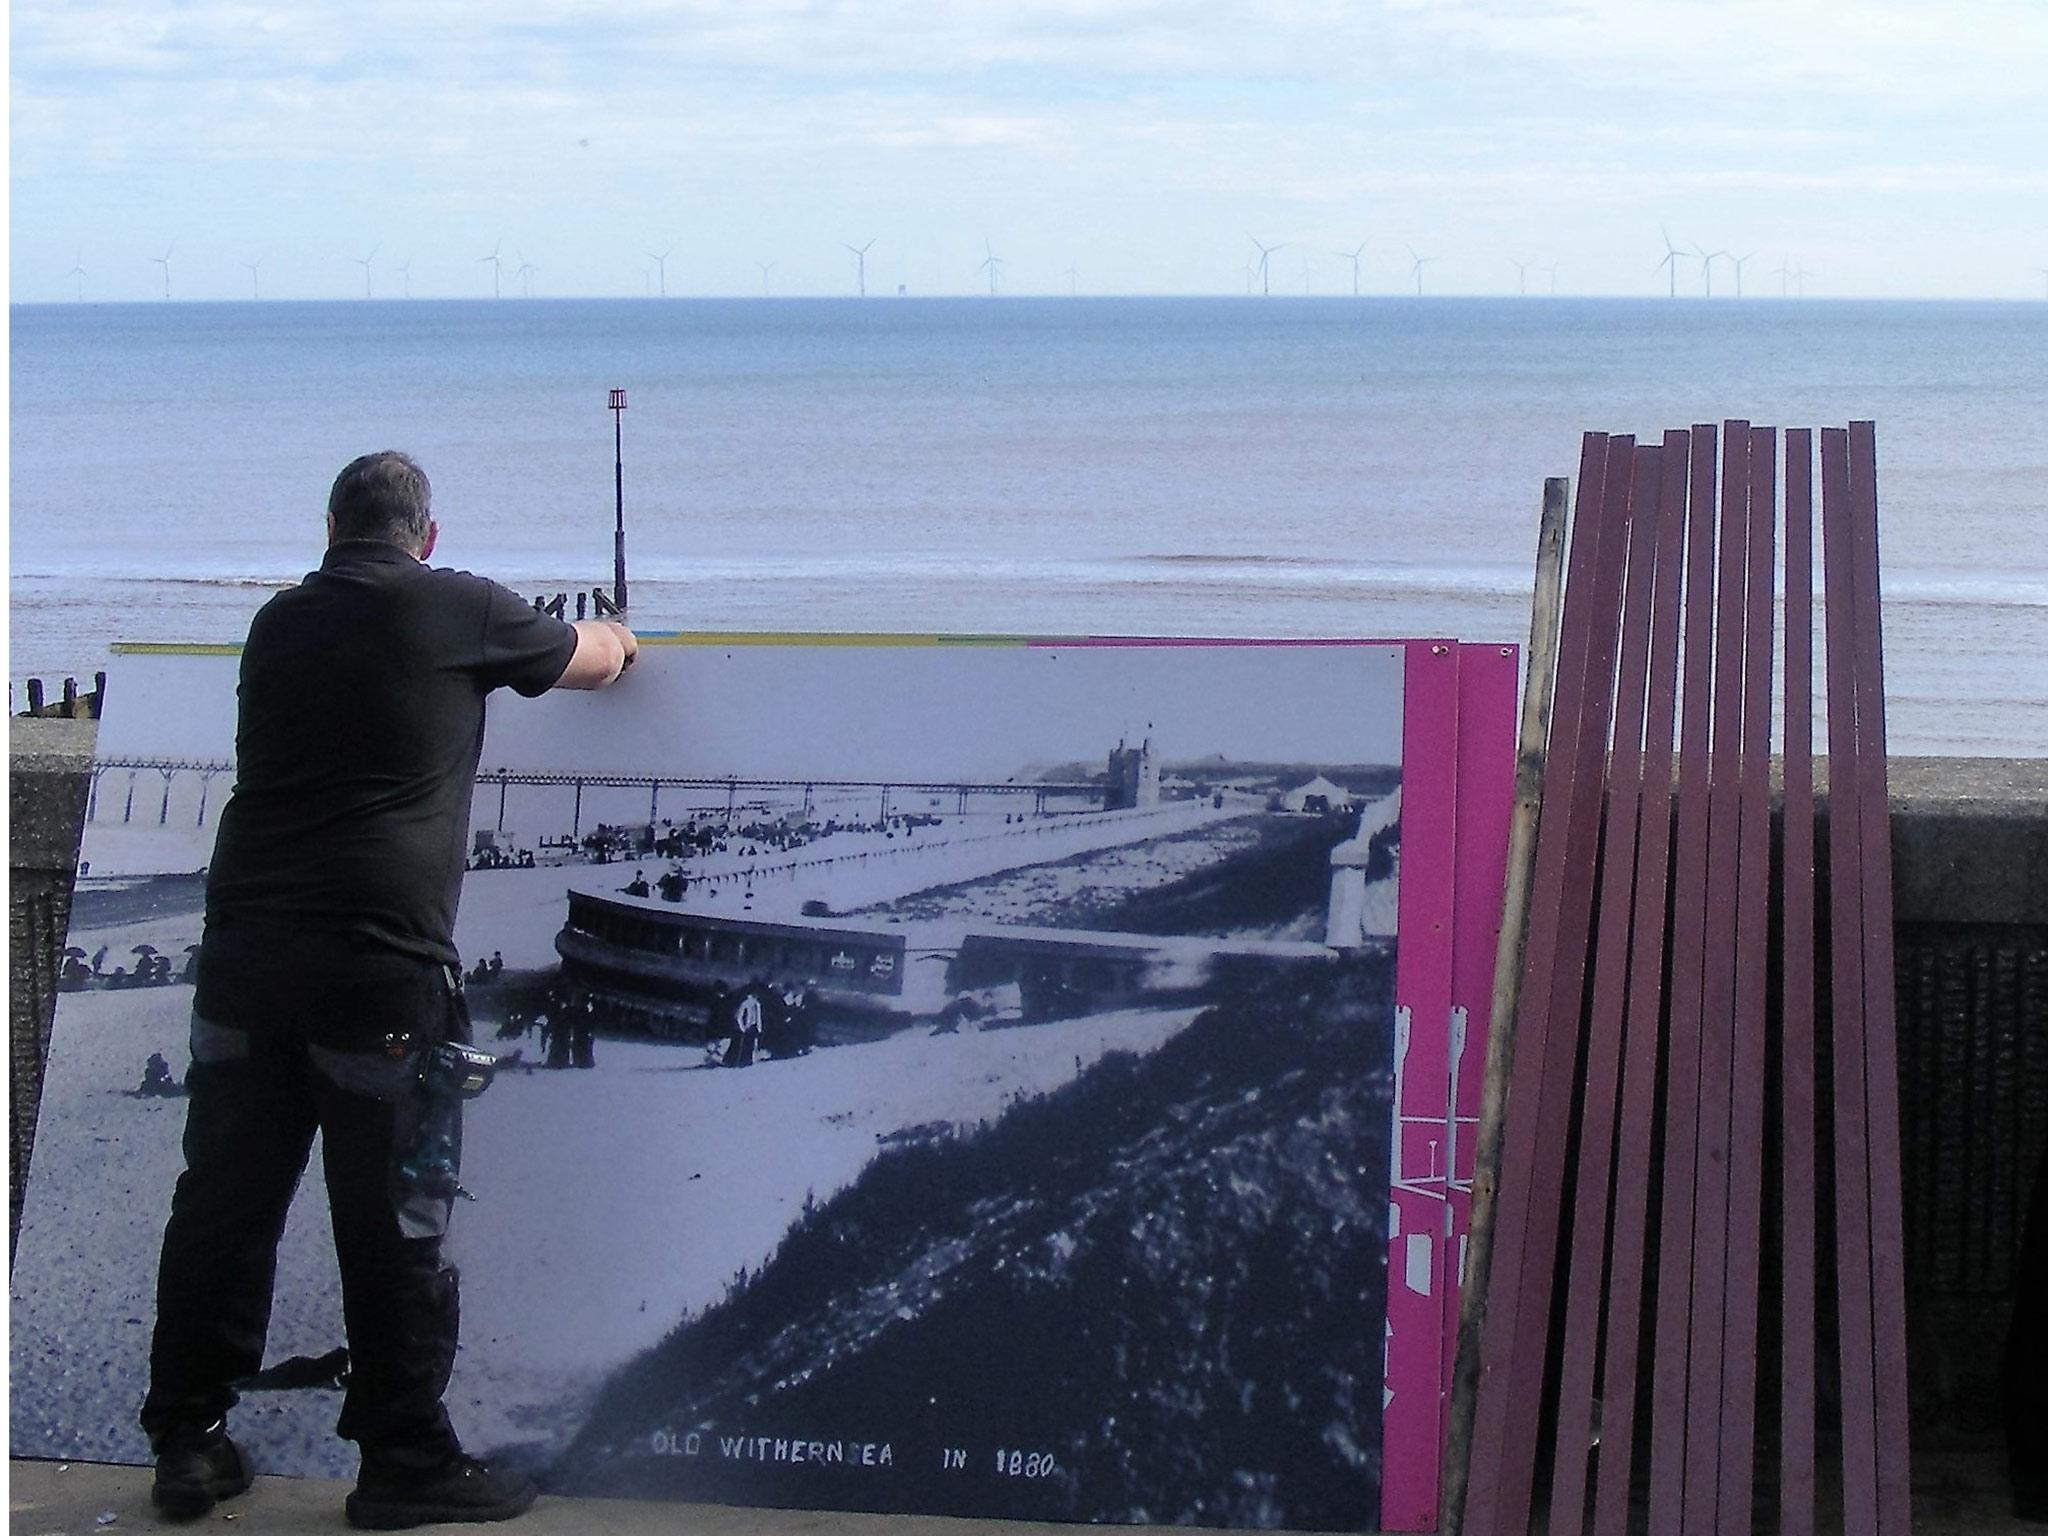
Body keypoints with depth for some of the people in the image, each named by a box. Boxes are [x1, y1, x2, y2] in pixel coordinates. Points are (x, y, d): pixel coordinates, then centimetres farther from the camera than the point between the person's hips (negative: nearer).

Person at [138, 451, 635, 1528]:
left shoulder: (281, 622, 14)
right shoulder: (456, 609, 0)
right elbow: (593, 661, 16)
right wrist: (615, 639, 41)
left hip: (244, 946, 5)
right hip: (377, 958, -5)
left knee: (223, 1202, 11)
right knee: (391, 1224, 2)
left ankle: (187, 1441, 18)